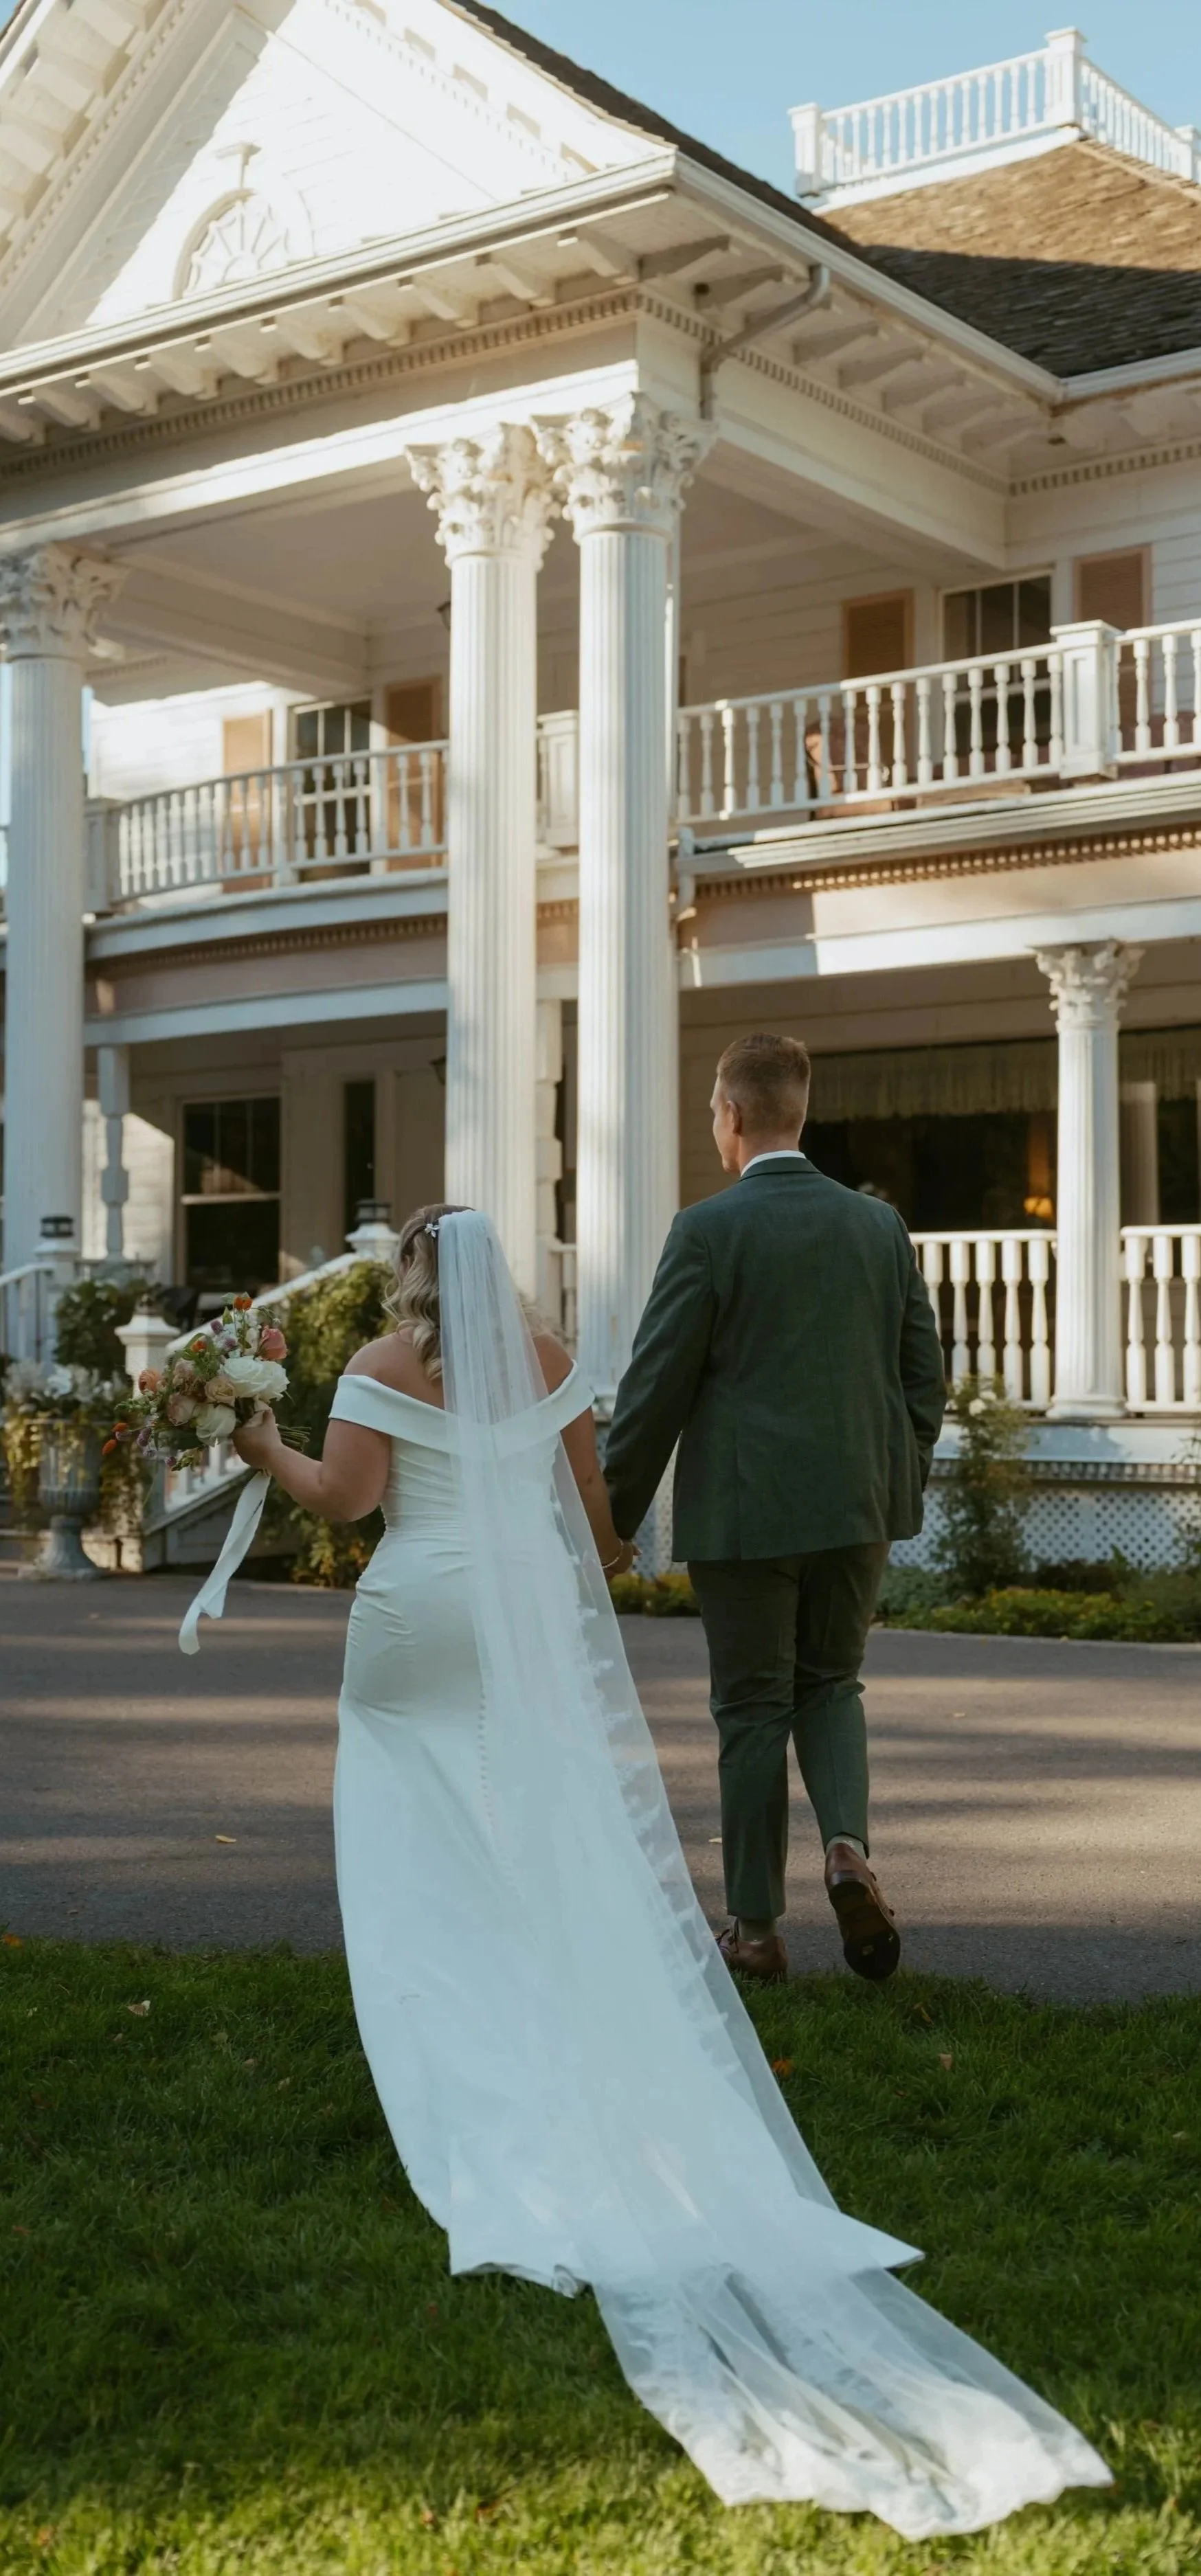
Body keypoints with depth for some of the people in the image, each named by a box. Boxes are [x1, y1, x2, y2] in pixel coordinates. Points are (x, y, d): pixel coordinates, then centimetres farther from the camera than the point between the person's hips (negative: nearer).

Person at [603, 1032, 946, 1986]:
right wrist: (901, 1488, 20)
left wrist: (614, 1516, -1)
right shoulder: (880, 1224, 5)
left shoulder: (708, 1230, -10)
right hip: (860, 1504, 4)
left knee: (754, 1709, 7)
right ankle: (849, 1844, -5)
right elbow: (925, 1376, 8)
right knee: (830, 1684, 20)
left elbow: (655, 1389, -10)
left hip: (744, 1510, -4)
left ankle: (757, 1928, 15)